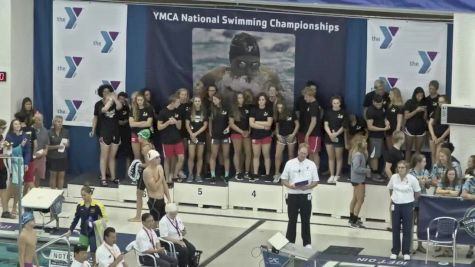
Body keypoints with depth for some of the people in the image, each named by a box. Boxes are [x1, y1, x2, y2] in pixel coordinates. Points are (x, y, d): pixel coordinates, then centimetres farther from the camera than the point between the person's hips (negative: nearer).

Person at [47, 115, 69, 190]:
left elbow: (68, 144, 9)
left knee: (61, 175, 6)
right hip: (52, 157, -2)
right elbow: (47, 146, -6)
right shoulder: (50, 133, -8)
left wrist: (66, 144, -14)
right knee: (53, 175, 5)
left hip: (62, 157, 2)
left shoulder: (66, 132, 0)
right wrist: (56, 146, -20)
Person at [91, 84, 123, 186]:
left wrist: (114, 98, -16)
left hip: (115, 132, 3)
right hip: (104, 132, -3)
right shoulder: (99, 104, -1)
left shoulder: (114, 102, 4)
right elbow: (96, 117, -5)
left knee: (112, 156, 11)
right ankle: (103, 178, -5)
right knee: (104, 156, -4)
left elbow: (119, 107, -16)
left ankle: (113, 177, 16)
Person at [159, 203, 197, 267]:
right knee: (184, 250, -29)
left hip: (180, 240, 7)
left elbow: (184, 233, 17)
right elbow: (165, 237, -20)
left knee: (192, 249, -18)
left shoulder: (177, 218, 7)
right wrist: (178, 242, -22)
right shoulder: (163, 222, -14)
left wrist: (184, 231, -9)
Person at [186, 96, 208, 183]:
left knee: (199, 157, 4)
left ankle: (198, 175, 8)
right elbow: (187, 125, 2)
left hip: (201, 137, 1)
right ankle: (190, 175, 1)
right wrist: (191, 134, -10)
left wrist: (196, 133, -9)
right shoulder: (189, 112, 3)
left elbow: (205, 125, -1)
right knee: (191, 156, -6)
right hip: (192, 136, -1)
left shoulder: (204, 112, 3)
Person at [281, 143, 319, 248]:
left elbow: (315, 182, 3)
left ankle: (307, 243, 15)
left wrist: (307, 186, -16)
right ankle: (289, 242, 13)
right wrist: (290, 185, -16)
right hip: (292, 195, 0)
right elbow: (283, 179, 4)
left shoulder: (311, 164, 1)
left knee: (306, 220, 7)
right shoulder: (290, 163, 0)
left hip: (305, 195, 0)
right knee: (292, 220, 6)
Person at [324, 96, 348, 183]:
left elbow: (343, 127, -4)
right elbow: (325, 125, -1)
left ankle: (337, 176, 13)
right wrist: (330, 134, -16)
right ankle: (331, 175, 13)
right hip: (329, 137, 2)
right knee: (331, 157, 7)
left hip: (339, 138, -2)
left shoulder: (343, 113, -2)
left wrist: (336, 134, -17)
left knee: (338, 157, 4)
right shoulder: (328, 112, 3)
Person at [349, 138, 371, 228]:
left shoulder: (362, 154, 5)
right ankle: (354, 222, -3)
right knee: (360, 200, -6)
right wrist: (367, 170, -17)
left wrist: (367, 169, -7)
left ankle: (352, 218, 33)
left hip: (359, 179, 10)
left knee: (355, 199, 20)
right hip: (358, 180, -10)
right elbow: (356, 168, -27)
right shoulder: (358, 155, -24)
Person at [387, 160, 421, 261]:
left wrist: (410, 200, 7)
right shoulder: (394, 177, -3)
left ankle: (406, 252, 10)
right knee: (395, 229, 8)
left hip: (407, 206, -3)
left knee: (407, 229, 2)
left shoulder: (412, 179, -12)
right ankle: (395, 251, 17)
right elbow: (390, 189, 14)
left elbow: (417, 192, -1)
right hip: (396, 205, 3)